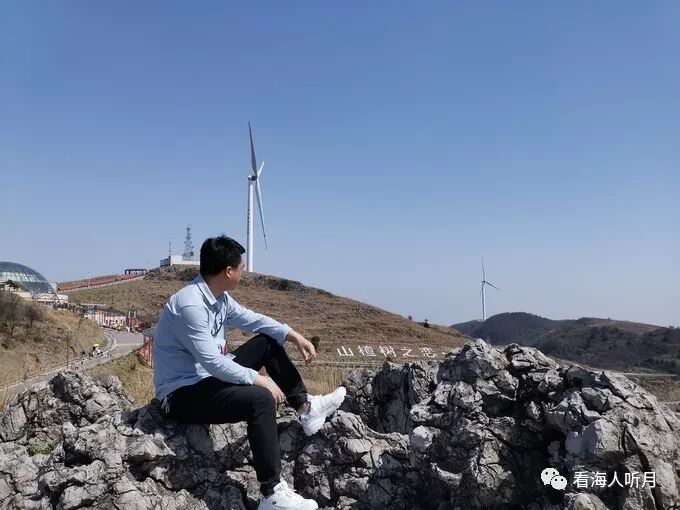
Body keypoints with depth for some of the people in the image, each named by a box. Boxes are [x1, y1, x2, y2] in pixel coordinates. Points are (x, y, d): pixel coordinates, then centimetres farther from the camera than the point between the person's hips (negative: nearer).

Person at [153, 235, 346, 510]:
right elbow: (213, 362, -29)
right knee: (260, 399, -30)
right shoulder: (190, 305, -27)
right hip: (183, 394, -10)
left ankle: (305, 408, 11)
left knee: (268, 342, 9)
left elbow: (252, 319, 12)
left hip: (210, 376, 10)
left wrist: (293, 335, 1)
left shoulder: (219, 297, 1)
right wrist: (258, 379, -21)